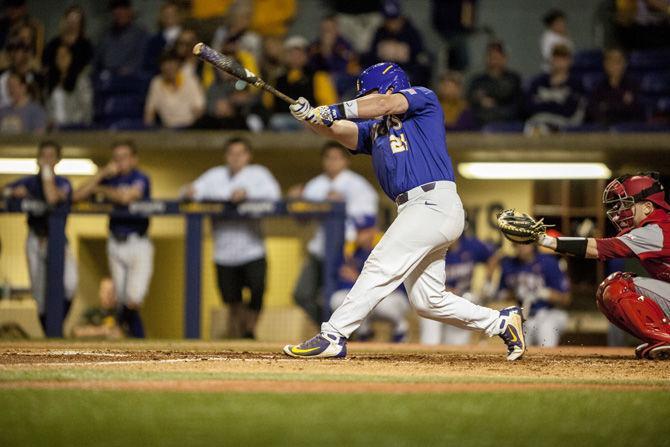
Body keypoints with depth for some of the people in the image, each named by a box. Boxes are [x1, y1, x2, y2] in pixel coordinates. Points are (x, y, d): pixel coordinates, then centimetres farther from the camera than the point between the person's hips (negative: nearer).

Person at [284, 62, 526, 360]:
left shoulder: (424, 99, 5)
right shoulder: (375, 130, 24)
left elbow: (385, 105, -13)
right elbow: (342, 131, 7)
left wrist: (339, 110, -19)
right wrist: (312, 117, -12)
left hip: (435, 203, -9)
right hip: (414, 211, 9)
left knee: (381, 267, -16)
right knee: (426, 301, 10)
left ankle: (332, 336, -20)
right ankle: (502, 322, 23)